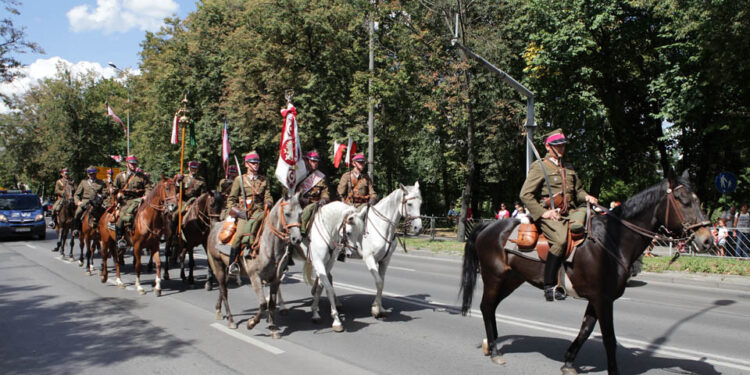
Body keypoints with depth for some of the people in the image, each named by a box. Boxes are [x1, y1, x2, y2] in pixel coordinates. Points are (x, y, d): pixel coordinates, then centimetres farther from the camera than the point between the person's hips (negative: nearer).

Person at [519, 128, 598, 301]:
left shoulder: (568, 168, 23)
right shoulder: (539, 167, 2)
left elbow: (577, 190, 33)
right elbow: (525, 195, -6)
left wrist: (586, 197, 9)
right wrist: (543, 212, -15)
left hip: (569, 213, 7)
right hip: (549, 215, -7)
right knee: (561, 239, -32)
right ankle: (549, 287, -26)